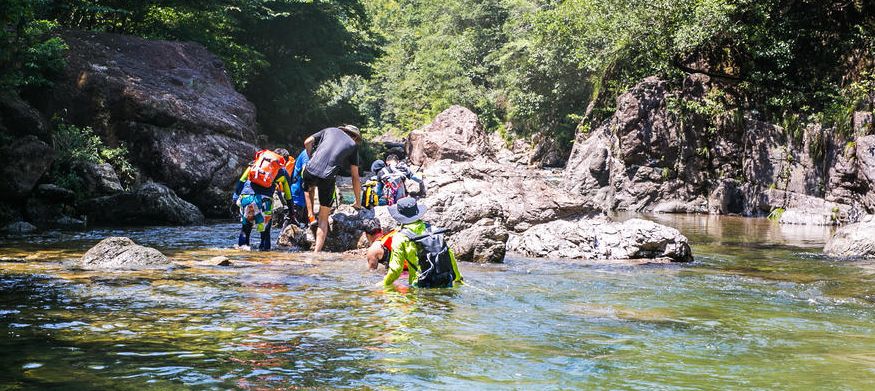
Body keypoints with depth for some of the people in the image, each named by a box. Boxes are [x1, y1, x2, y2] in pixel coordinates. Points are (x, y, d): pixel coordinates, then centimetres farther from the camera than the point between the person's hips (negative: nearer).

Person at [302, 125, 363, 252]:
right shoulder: (353, 145, 20)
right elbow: (355, 176, 18)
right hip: (328, 178, -1)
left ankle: (311, 216, 21)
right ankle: (317, 251, 1)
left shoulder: (330, 130, 24)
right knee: (323, 218, 12)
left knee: (308, 189, 40)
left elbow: (307, 142, 13)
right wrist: (358, 201, 25)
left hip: (311, 169, 1)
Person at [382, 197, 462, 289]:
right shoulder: (433, 230, 10)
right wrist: (458, 279, 27)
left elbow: (396, 268, -3)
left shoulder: (400, 238, -3)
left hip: (422, 287, -4)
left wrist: (385, 284, 16)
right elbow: (450, 255, 14)